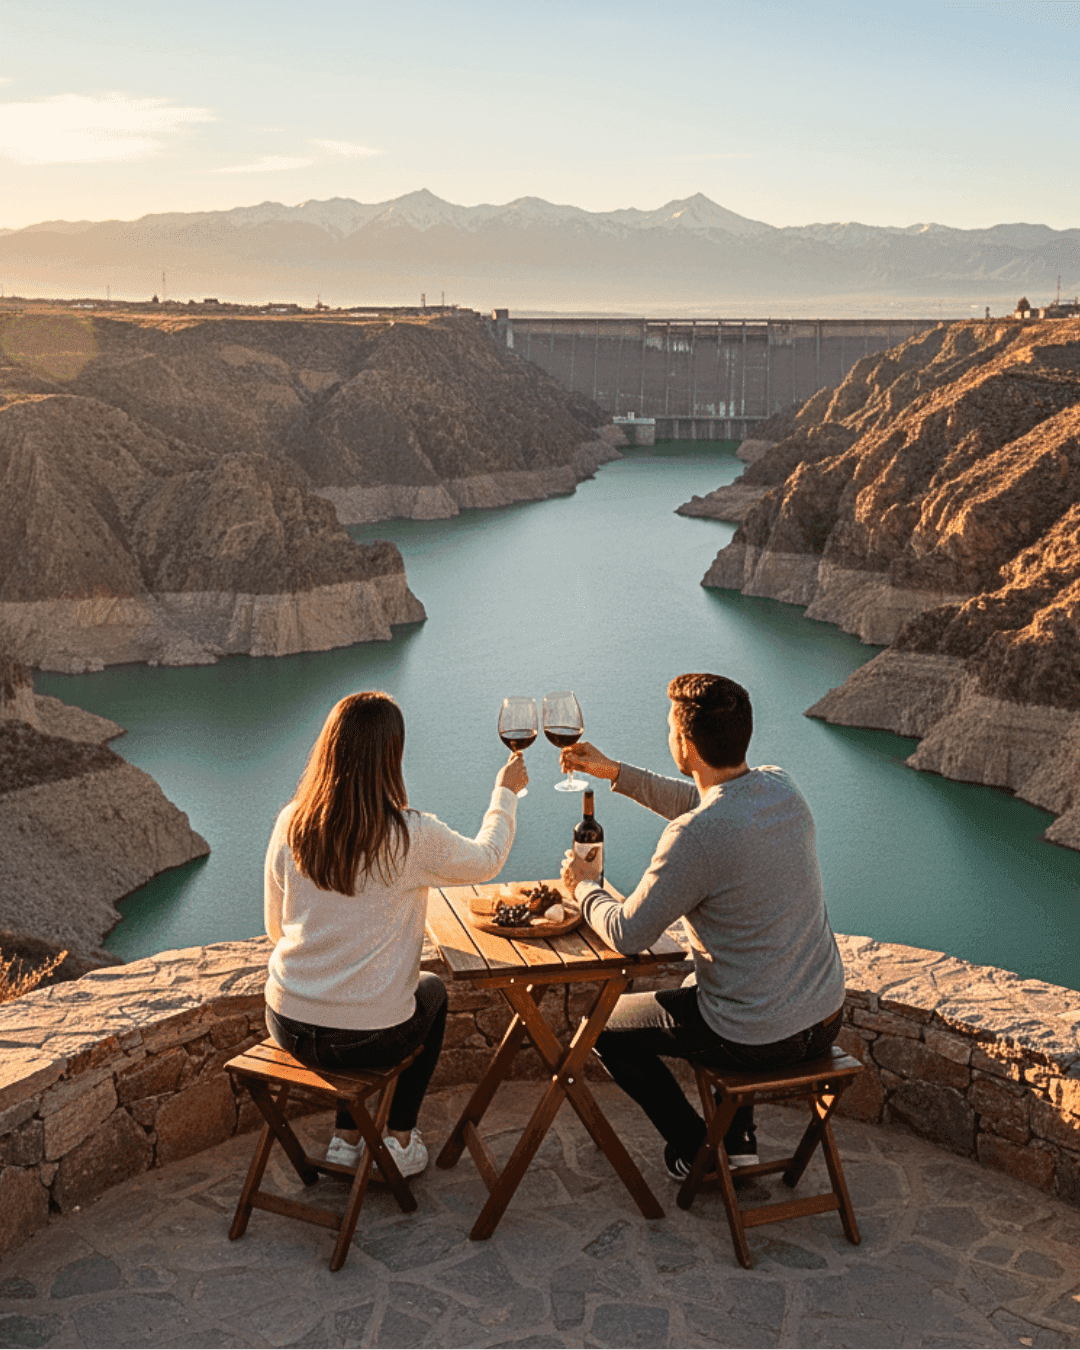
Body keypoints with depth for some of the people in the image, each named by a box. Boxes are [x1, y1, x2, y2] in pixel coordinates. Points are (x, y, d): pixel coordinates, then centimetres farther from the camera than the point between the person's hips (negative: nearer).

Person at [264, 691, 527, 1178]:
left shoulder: (290, 825, -6)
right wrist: (505, 792, 21)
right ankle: (400, 1142, 34)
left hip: (288, 1027, 4)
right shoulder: (413, 836, -18)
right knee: (432, 991, 30)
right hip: (369, 1040, -3)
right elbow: (485, 860, 3)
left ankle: (346, 1139, 37)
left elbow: (276, 927, 7)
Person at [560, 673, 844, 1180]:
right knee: (694, 984, 37)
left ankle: (694, 1148, 26)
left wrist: (584, 886, 3)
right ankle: (737, 1136, 37)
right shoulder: (781, 787, -4)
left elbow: (627, 934, -17)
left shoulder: (695, 837, -28)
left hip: (758, 1039, -7)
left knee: (606, 1025, 16)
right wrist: (614, 772, 17)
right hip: (827, 1015, 7)